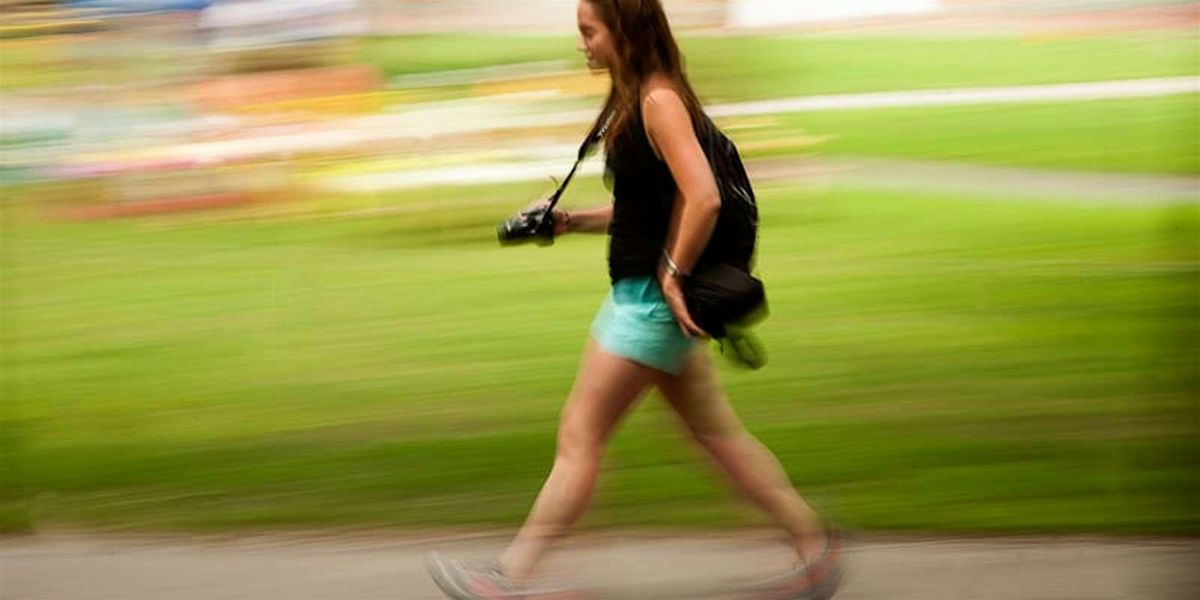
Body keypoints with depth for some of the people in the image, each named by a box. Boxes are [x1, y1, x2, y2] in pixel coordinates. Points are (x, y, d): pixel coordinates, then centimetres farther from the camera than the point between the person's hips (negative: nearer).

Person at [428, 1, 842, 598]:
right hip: (641, 297, 10)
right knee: (717, 433, 14)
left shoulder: (659, 102, -17)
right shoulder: (636, 100, 12)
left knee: (579, 435, -4)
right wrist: (571, 221, 9)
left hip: (653, 299, -10)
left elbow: (703, 199, -26)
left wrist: (673, 276, -19)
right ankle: (814, 545, 17)